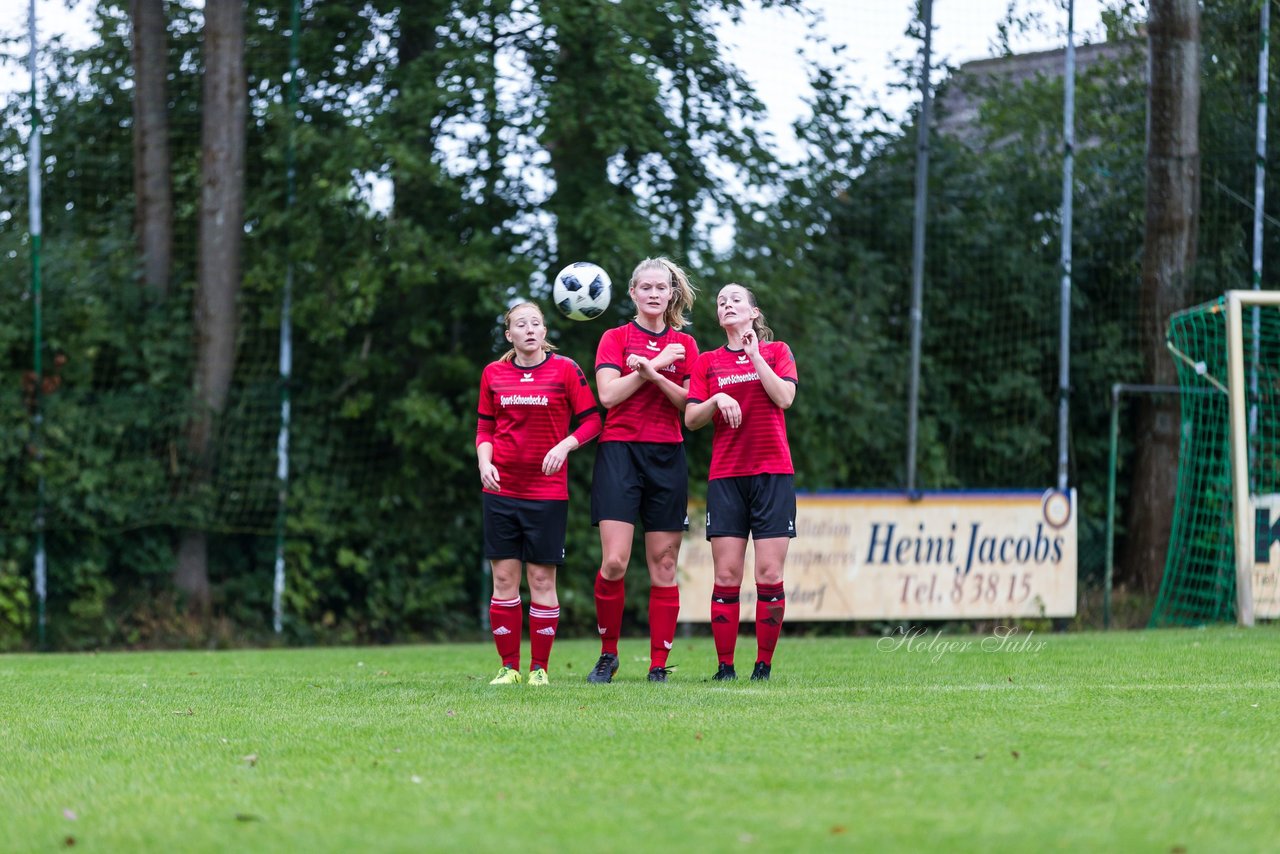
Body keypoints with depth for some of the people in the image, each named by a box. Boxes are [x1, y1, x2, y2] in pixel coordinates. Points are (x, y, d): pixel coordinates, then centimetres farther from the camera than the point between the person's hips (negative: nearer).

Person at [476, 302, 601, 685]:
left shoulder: (565, 370, 0)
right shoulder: (493, 374, 8)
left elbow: (591, 421, 1)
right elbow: (485, 428, 14)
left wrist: (564, 446, -14)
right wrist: (484, 462, -2)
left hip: (548, 492, -2)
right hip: (501, 489, 2)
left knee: (542, 579, -2)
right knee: (504, 578, 0)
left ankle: (539, 668, 6)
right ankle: (509, 667, 6)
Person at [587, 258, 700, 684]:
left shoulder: (684, 344, 13)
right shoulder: (616, 338, 6)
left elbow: (691, 404, 2)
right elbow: (608, 393, -7)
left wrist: (654, 375, -13)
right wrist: (657, 362, -9)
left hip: (667, 456, 3)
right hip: (620, 452, -3)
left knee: (663, 567, 0)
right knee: (614, 561, -14)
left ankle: (659, 665, 3)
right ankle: (608, 654, 3)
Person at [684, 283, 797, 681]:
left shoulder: (776, 351, 10)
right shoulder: (708, 362, 13)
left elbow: (784, 397, -6)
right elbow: (691, 418, 7)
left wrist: (754, 354, -6)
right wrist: (717, 400, -10)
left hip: (773, 472, -1)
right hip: (725, 476, 1)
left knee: (769, 574, -6)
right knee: (726, 576, -5)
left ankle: (764, 665, -1)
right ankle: (725, 668, -2)